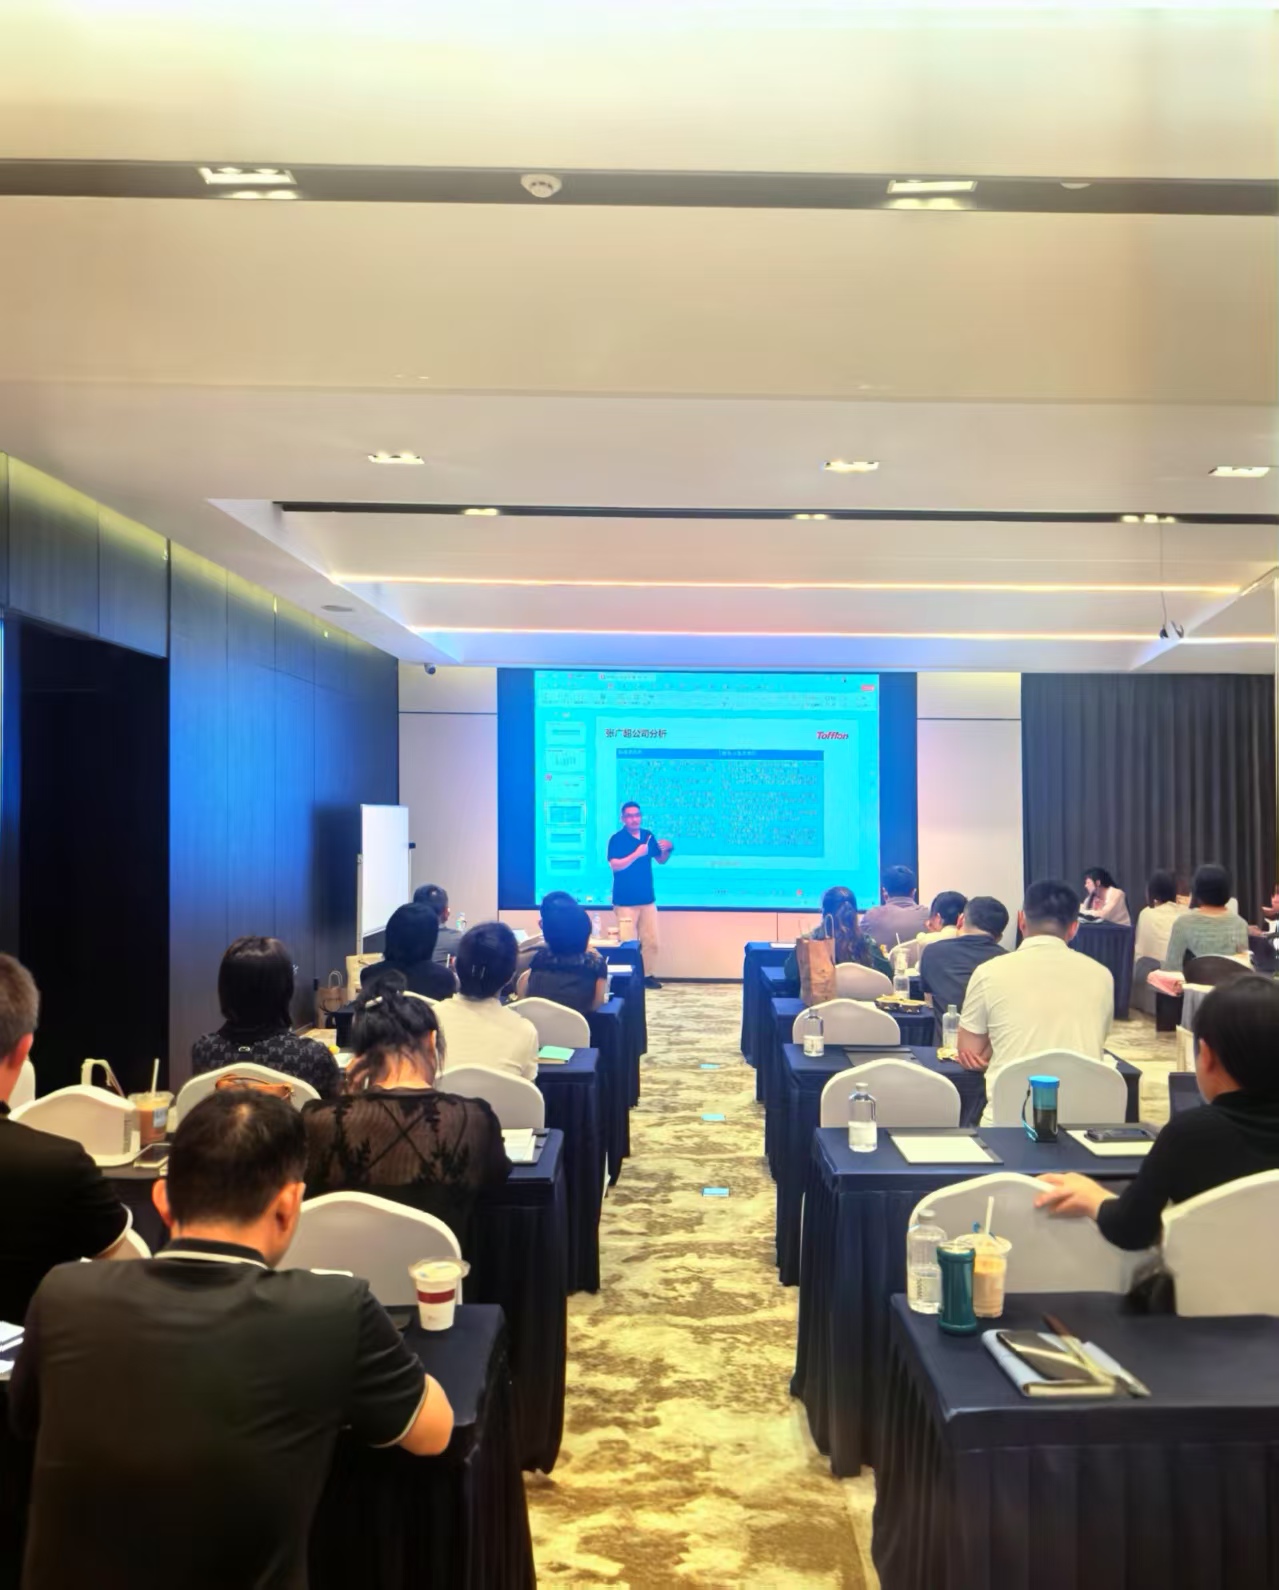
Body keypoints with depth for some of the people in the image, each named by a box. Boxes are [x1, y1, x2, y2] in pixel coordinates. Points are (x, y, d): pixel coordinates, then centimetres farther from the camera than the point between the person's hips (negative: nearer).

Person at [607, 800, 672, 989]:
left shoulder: (648, 835, 8)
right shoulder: (617, 839, -8)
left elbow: (661, 860, 16)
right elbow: (615, 865, -20)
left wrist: (667, 850, -5)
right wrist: (637, 854, -27)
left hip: (647, 899, 6)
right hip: (625, 900, -5)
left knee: (651, 941, 8)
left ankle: (649, 975, 19)